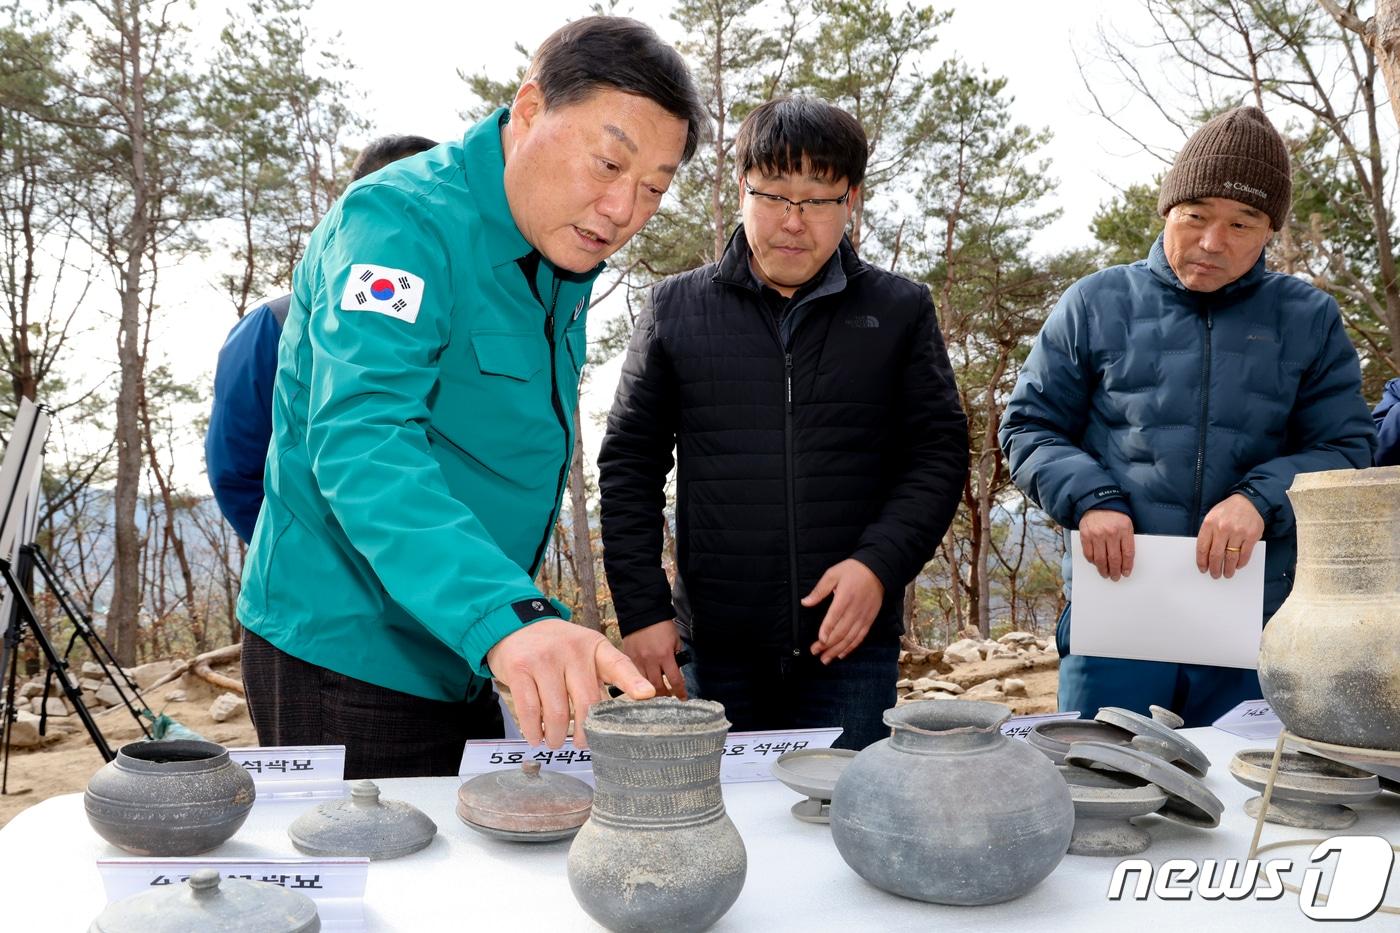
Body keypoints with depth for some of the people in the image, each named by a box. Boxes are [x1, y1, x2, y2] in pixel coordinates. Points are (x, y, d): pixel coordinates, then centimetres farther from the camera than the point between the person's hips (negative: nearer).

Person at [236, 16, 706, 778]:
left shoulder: (567, 263, 6)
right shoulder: (402, 221, -20)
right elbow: (361, 444, -35)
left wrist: (528, 631, 6)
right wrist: (509, 617, -49)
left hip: (456, 659, 8)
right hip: (347, 659, -8)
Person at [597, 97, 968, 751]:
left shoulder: (900, 311, 5)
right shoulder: (676, 308, 5)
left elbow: (939, 452, 4)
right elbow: (629, 463, 6)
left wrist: (880, 563, -12)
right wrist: (641, 609, -1)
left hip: (852, 646, 0)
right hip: (715, 649, 1)